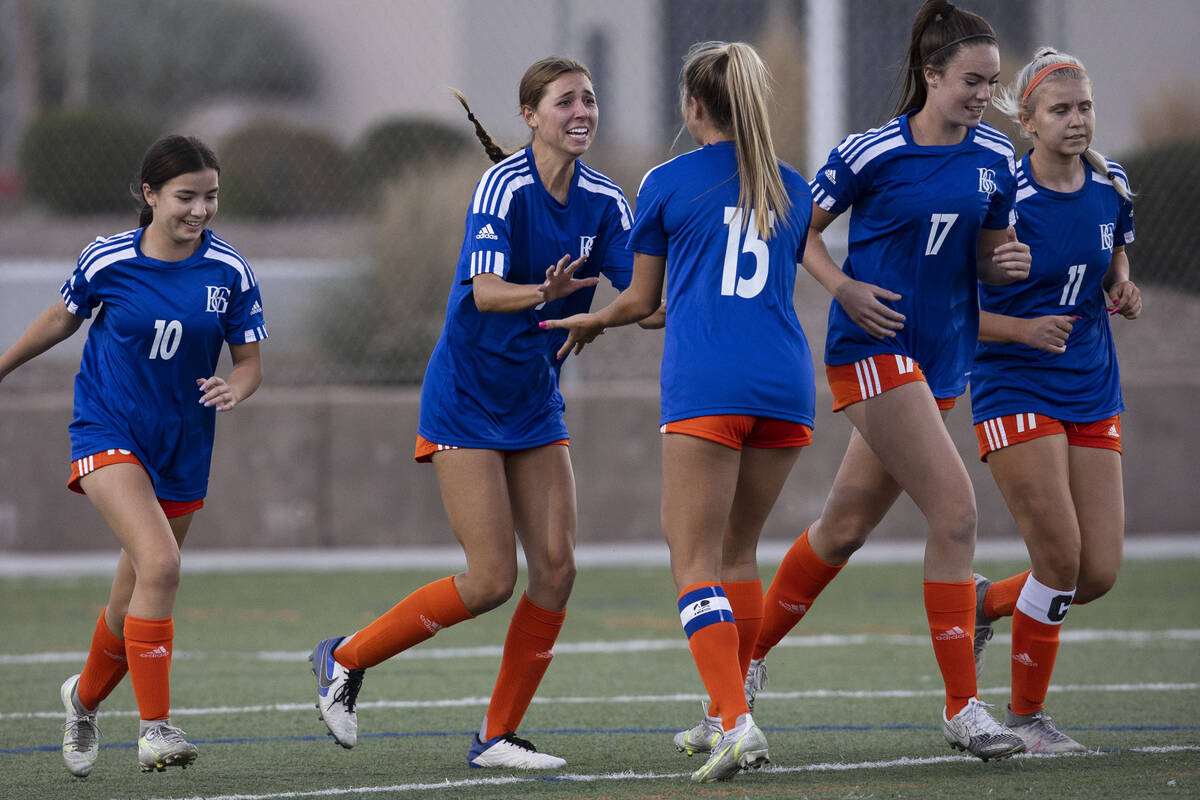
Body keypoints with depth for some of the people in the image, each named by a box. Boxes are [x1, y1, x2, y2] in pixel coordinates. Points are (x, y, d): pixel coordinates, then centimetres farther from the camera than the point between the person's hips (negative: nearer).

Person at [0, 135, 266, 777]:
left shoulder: (229, 272, -7)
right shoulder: (107, 260, -10)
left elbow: (250, 363, 0)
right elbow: (63, 318, 9)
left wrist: (234, 388, -23)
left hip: (180, 450, 3)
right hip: (108, 431, -3)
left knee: (135, 601, 12)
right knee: (159, 563, -26)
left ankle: (85, 698, 42)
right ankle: (155, 728, -23)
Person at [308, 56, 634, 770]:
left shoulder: (604, 200, 1)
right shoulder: (505, 185, -18)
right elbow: (485, 292, -29)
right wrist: (546, 292, -48)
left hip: (536, 403, 7)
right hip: (467, 401, -7)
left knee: (556, 566, -4)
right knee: (492, 580, -10)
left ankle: (499, 735, 8)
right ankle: (346, 659, 9)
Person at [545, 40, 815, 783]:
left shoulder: (668, 183, 4)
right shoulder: (792, 188, 16)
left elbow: (642, 299, 11)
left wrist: (593, 320, 33)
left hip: (706, 385, -5)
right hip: (786, 381, 5)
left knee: (697, 563, -5)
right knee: (737, 553, 19)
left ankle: (738, 722, -21)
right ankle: (723, 714, 22)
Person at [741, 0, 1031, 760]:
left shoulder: (994, 155, 5)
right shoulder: (871, 152, -10)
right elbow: (801, 230, 1)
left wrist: (1007, 262, -7)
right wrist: (845, 287, -15)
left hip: (942, 356, 6)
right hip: (873, 347, -6)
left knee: (846, 526, 12)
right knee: (956, 511, -16)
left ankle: (749, 656, 30)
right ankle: (962, 707, -11)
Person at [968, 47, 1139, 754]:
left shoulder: (1111, 187, 2)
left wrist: (1123, 291, 1)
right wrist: (1024, 329, -24)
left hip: (1093, 394, 6)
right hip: (1016, 391, -6)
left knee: (1100, 573, 0)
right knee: (1061, 560, -11)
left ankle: (983, 601, 29)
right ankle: (1027, 715, 7)